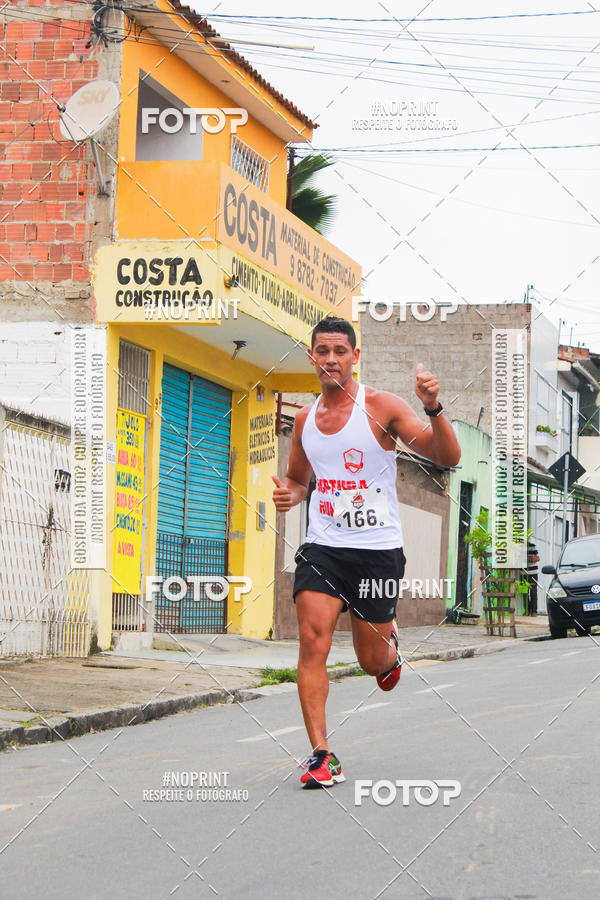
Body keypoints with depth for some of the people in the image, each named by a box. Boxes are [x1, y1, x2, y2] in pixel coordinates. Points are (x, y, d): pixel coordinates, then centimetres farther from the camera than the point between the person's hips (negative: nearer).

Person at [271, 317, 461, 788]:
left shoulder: (381, 406, -7)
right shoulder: (305, 419, 9)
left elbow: (448, 457, -14)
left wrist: (434, 409, -31)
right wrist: (289, 493, 1)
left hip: (378, 549, -3)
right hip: (323, 546, 3)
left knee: (373, 661, 7)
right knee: (312, 640, -17)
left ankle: (390, 647, 45)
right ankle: (322, 755, -15)